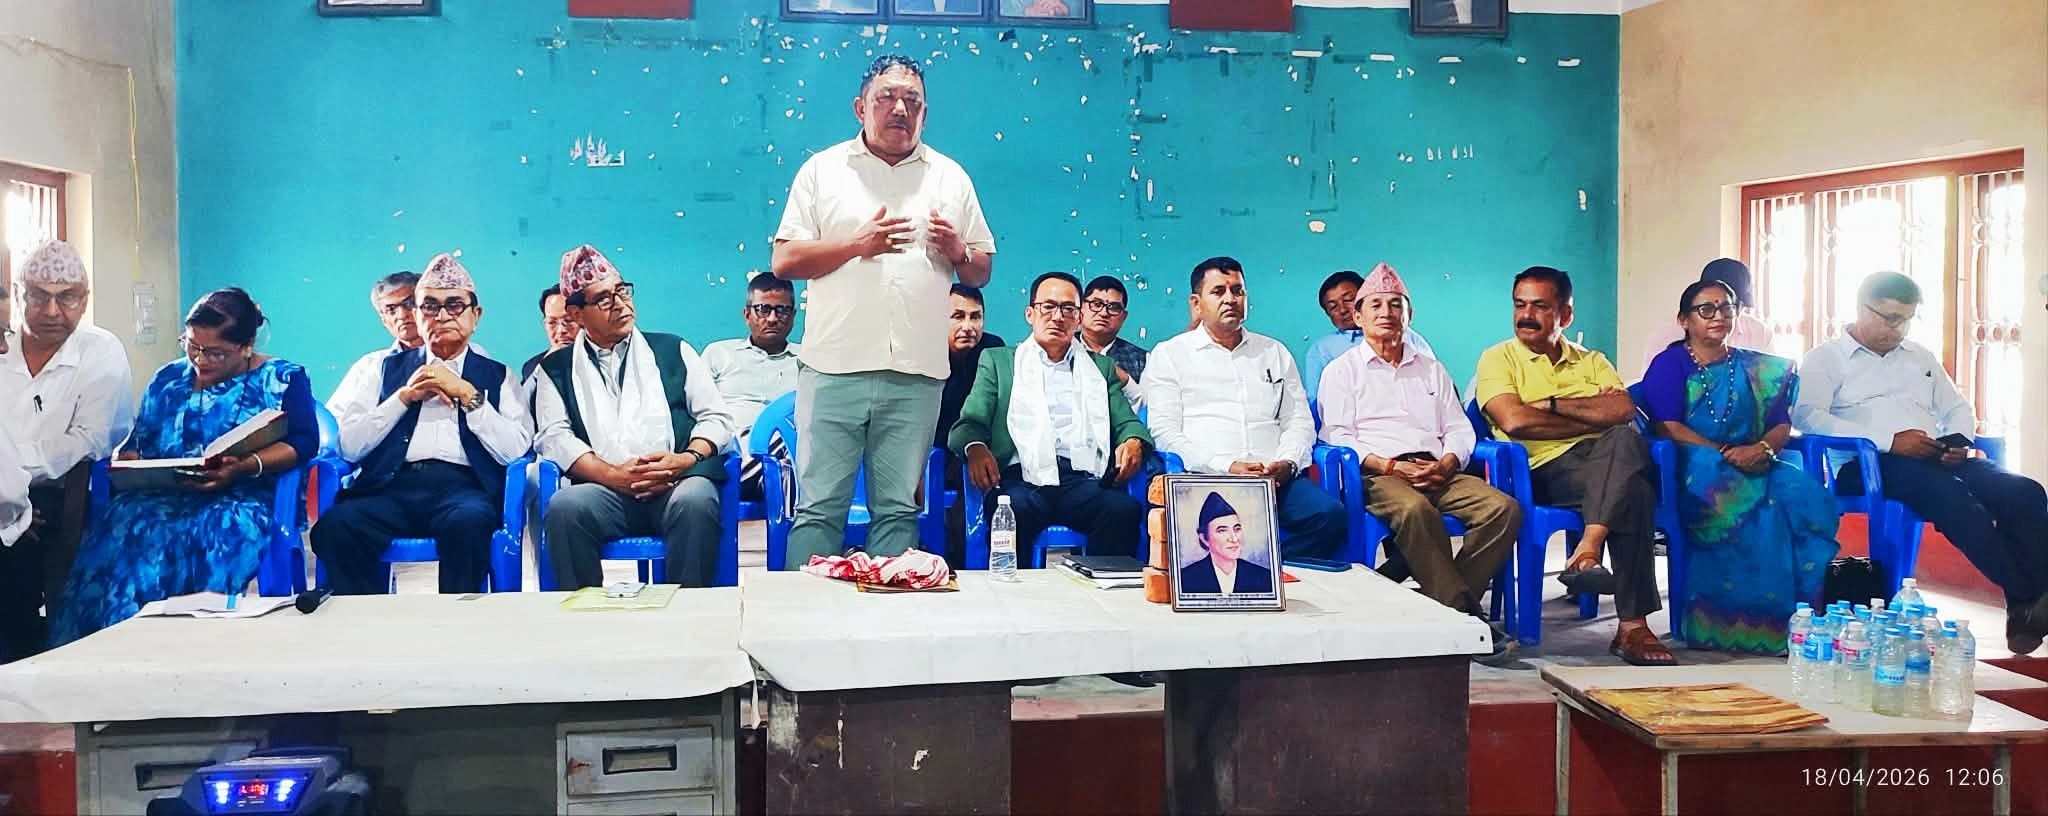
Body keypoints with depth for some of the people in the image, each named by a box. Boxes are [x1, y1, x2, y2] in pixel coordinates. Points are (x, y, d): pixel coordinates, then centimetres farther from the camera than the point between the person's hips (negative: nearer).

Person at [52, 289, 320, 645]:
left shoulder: (283, 378, 6)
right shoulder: (169, 379, 22)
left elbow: (304, 441, -6)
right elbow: (137, 439, 21)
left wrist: (244, 467, -21)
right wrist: (129, 461, -3)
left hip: (243, 499, -4)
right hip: (159, 496, 4)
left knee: (218, 530, -37)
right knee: (126, 525, -28)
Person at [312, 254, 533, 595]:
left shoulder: (497, 376, 18)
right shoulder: (389, 368, 22)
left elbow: (516, 450, 2)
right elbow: (349, 447, 10)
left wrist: (469, 395, -2)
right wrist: (404, 397, 1)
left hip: (463, 485, -1)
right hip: (393, 484, 2)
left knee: (469, 521, -37)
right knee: (335, 526, -30)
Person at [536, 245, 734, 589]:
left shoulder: (672, 350, 21)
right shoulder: (557, 367, 20)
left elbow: (716, 417, 15)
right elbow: (553, 437, 6)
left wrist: (687, 459, -7)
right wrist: (613, 476, -11)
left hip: (676, 485, 0)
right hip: (605, 490, 0)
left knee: (695, 501, -35)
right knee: (565, 507, -32)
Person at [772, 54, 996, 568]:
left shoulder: (951, 178, 16)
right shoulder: (823, 170, 9)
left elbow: (981, 273, 17)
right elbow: (785, 261, 2)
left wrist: (958, 251, -5)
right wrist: (857, 243, -10)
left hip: (916, 375, 2)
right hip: (834, 368, -2)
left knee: (899, 510, 6)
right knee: (819, 507, -2)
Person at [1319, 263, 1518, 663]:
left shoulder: (1432, 369, 28)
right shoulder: (1342, 370, 14)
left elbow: (1459, 428, 19)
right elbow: (1336, 436, 1)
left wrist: (1446, 463, -4)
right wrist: (1390, 466, -13)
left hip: (1438, 472, 5)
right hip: (1379, 476, -4)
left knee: (1504, 508, -24)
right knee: (1415, 508, -39)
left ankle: (1445, 597, -24)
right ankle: (1464, 613, -33)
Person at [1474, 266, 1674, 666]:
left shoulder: (1592, 362, 24)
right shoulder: (1498, 359, 12)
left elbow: (1625, 410, 2)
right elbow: (1515, 421, -9)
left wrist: (1553, 404, -4)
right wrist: (1593, 420, -1)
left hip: (1604, 464, 4)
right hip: (1545, 472, -4)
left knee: (1625, 440, -35)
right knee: (1634, 492, -34)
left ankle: (1587, 553, -42)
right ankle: (1632, 625, -34)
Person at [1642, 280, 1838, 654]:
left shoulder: (1758, 369, 22)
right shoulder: (1669, 364, 6)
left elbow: (1782, 424, 12)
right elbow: (1668, 427, -8)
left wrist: (1763, 448, -12)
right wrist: (1725, 453, -17)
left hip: (1753, 466, 4)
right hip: (1692, 471, -4)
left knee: (1806, 493, -27)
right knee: (1745, 499, -36)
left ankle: (1808, 606, -25)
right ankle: (1757, 618, -32)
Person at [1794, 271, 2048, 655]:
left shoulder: (1921, 357, 29)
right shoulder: (1825, 359, 9)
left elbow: (1958, 409, 28)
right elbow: (1806, 415, -9)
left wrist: (1959, 442, 1)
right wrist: (1890, 440, -18)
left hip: (1937, 460, 6)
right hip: (1871, 464, -6)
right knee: (1951, 494, -35)